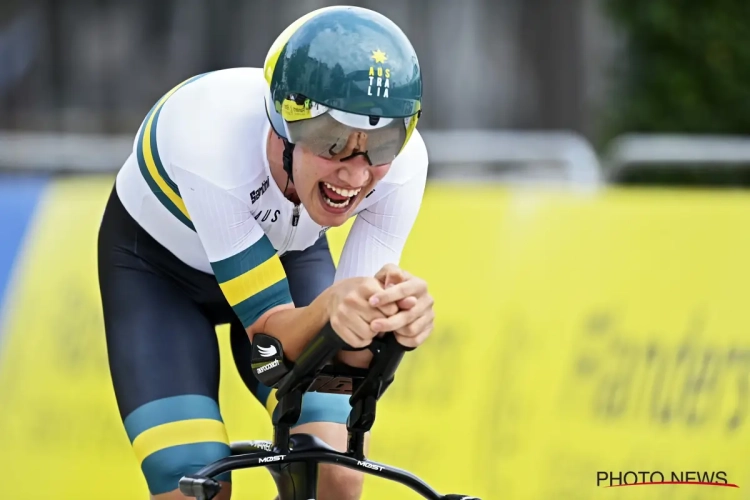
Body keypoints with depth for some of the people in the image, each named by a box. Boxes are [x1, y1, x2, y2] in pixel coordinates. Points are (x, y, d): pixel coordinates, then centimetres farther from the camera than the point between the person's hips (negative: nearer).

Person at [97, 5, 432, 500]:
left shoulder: (401, 162, -31)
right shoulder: (213, 142, -40)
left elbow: (343, 361, -28)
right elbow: (270, 331, -34)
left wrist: (390, 317, -51)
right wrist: (331, 307, -57)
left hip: (285, 254, 3)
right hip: (159, 265, -3)